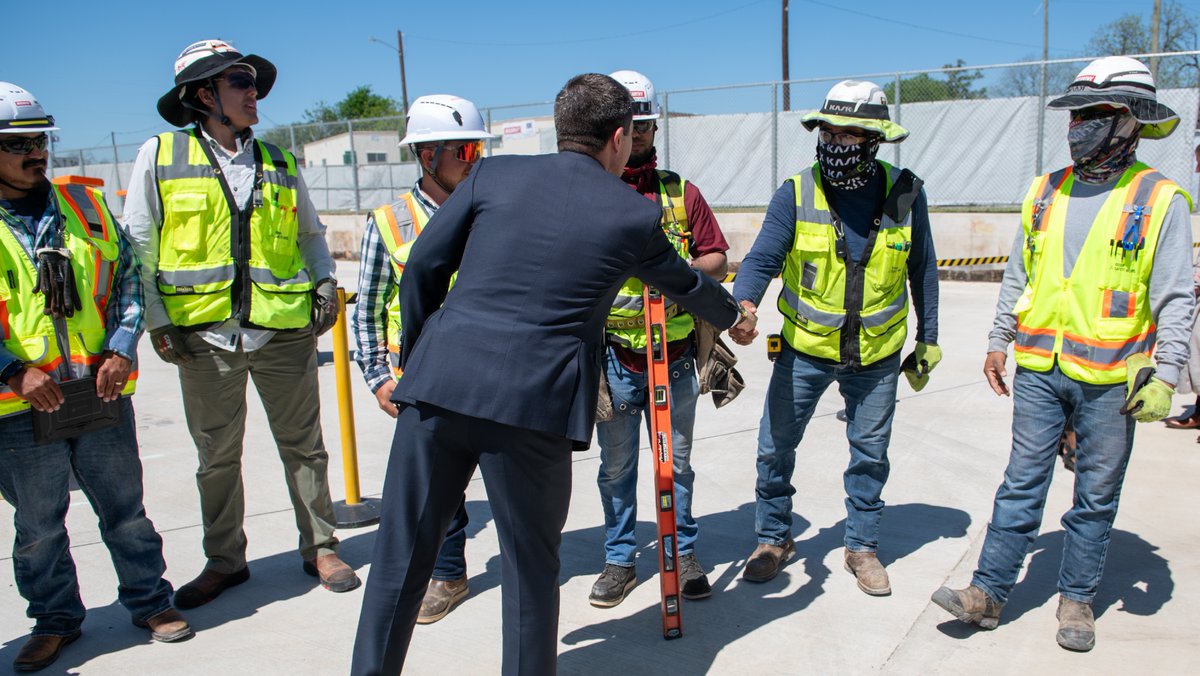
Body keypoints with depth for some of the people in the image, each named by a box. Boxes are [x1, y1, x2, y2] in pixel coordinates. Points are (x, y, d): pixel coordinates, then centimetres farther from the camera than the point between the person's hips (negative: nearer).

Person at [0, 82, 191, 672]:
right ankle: (55, 619, 33)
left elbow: (127, 278, 9)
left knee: (124, 508, 12)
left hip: (101, 394, 1)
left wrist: (121, 349, -4)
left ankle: (149, 600, 29)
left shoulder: (87, 206, 6)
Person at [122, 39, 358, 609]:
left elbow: (310, 232, 21)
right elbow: (138, 245, 4)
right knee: (216, 456, 10)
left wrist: (325, 282, 5)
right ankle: (224, 561, 27)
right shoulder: (160, 156, 3)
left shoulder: (278, 163, 11)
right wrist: (156, 320, -2)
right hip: (204, 335, -1)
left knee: (303, 446, 7)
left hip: (285, 331, 1)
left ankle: (320, 548, 22)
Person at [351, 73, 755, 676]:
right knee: (530, 563, 14)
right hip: (532, 401, -2)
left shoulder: (493, 174, 9)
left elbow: (423, 267, 8)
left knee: (402, 552, 14)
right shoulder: (635, 215, 6)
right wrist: (734, 316, 44)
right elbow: (686, 283, 23)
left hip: (437, 382, 3)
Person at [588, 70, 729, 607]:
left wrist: (685, 268, -11)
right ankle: (619, 559, 25)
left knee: (677, 461, 12)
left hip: (675, 356, 2)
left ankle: (683, 553, 28)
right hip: (614, 357, -1)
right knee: (616, 464, 9)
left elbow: (716, 260, 9)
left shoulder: (682, 193, 10)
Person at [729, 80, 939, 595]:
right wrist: (743, 305, -38)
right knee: (775, 446, 5)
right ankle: (773, 539, 27)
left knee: (870, 453, 13)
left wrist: (928, 340, 8)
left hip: (876, 355, 1)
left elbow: (922, 271, 5)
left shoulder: (905, 194, -6)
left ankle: (862, 546, 33)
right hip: (804, 348, -1)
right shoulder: (796, 193, -11)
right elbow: (762, 259, -17)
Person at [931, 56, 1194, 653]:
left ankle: (1077, 599, 24)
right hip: (1039, 372, 3)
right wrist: (998, 342, 12)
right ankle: (988, 592, 12)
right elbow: (1017, 276, 14)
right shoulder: (1045, 192, 8)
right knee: (1022, 484, 7)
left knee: (1096, 496, 9)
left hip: (1109, 379, -3)